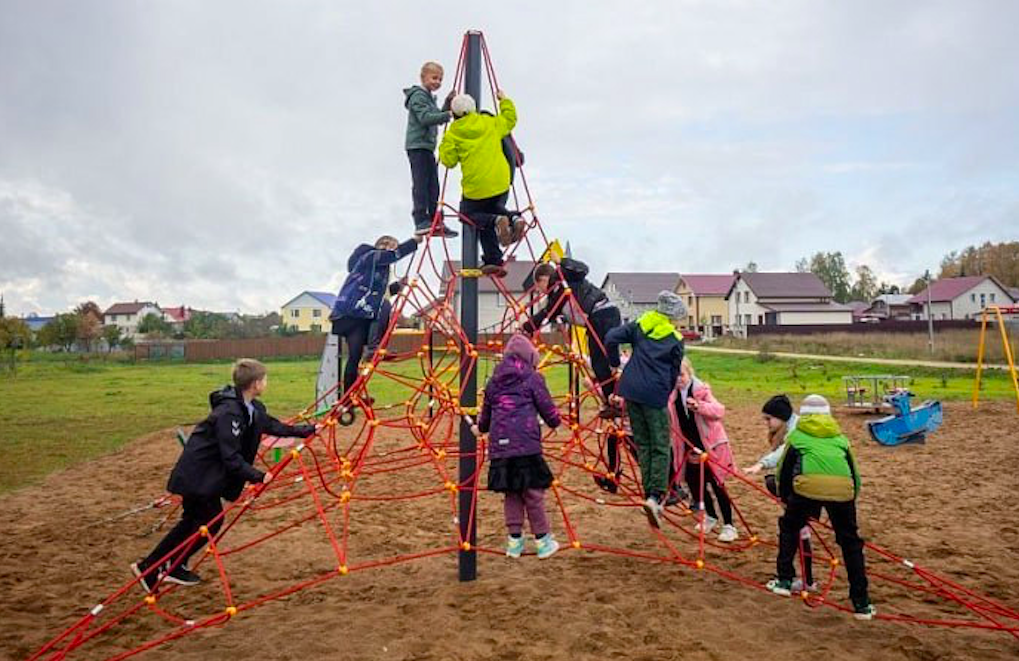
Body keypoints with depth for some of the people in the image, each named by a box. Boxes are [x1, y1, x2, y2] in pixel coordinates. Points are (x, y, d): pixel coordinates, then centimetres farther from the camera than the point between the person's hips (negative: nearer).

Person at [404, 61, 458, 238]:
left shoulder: (429, 97, 22)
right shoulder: (418, 95, -7)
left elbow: (437, 118, 21)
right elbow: (426, 118, -20)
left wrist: (448, 102, 11)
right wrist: (448, 115, -26)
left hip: (427, 146, 9)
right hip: (418, 146, -9)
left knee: (433, 186, 7)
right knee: (421, 184, -11)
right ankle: (421, 222, -12)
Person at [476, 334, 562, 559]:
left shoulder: (494, 380, 15)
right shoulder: (532, 377, 2)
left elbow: (486, 412, 25)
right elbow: (548, 409, 3)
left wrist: (480, 428, 46)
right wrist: (555, 421, 25)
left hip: (500, 445, 5)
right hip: (526, 444, -4)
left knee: (511, 492, 15)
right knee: (533, 491, 5)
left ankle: (514, 540, 20)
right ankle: (543, 540, 15)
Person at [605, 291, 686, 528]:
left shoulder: (640, 325, 11)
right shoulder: (675, 340, 2)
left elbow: (610, 337, 3)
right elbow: (674, 374, 5)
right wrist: (666, 397, 16)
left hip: (630, 389, 4)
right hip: (654, 394, -4)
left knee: (642, 443, 14)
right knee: (660, 447, 4)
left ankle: (650, 495, 15)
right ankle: (655, 495, -10)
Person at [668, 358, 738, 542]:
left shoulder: (702, 390, -14)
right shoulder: (672, 395, 0)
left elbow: (719, 410, -26)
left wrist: (698, 406, -45)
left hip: (711, 445, -5)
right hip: (690, 447, 5)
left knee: (717, 485, -3)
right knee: (694, 482, 10)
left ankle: (728, 526, 8)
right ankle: (710, 517, 33)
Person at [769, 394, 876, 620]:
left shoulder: (797, 435, 27)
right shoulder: (840, 438, 32)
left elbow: (783, 471, 28)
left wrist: (785, 498, 42)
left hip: (808, 485, -2)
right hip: (842, 489, 2)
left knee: (789, 528, 24)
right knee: (851, 543, 19)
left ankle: (784, 581, 27)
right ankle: (861, 603, 22)